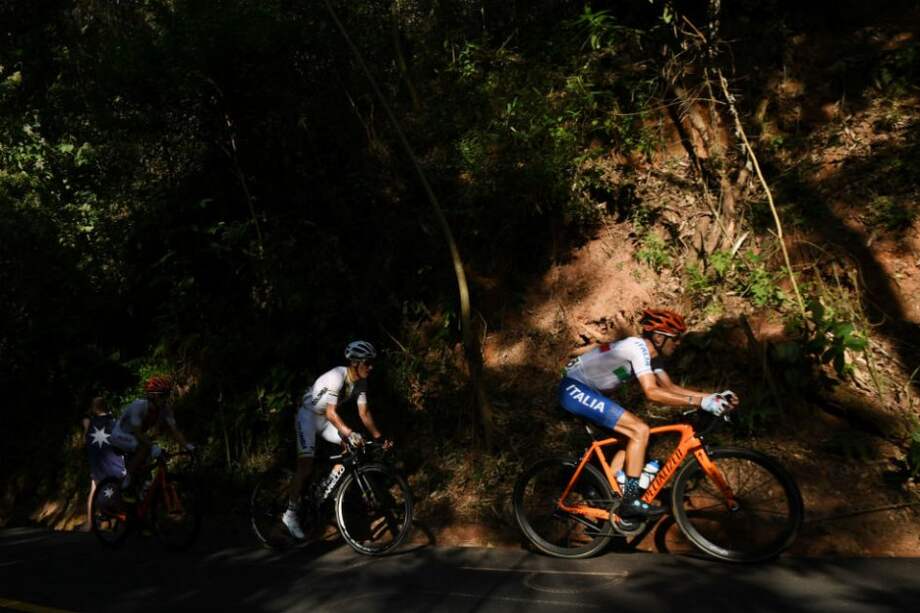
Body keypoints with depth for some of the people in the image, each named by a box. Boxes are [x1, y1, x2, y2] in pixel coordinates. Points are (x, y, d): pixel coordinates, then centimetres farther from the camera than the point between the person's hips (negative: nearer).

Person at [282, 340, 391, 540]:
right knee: (306, 466, -16)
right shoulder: (336, 377, -31)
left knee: (351, 446, -10)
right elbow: (331, 412, -37)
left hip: (325, 420, 8)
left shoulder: (360, 382, -8)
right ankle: (290, 514, -6)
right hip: (308, 416, -7)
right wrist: (350, 433, -48)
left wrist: (379, 437, -13)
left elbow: (364, 413, -5)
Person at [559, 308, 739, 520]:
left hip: (583, 391, 10)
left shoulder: (650, 354, 9)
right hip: (575, 389, -10)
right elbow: (652, 392, -30)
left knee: (630, 435, 11)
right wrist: (699, 402, -32)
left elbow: (670, 387, 9)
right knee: (640, 430, -17)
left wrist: (713, 397, 0)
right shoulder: (637, 346, -20)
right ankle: (631, 500, -13)